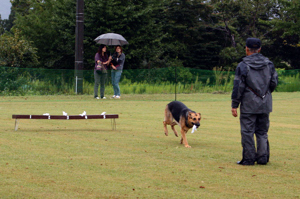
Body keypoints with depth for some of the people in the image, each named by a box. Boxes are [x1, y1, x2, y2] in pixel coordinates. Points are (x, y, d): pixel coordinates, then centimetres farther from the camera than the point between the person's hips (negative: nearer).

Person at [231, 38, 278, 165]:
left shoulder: (243, 65, -8)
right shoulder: (269, 64, 6)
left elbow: (238, 87, -8)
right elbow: (274, 82, 11)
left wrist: (234, 105, -3)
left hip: (249, 105, -5)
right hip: (265, 104, 5)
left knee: (247, 132, 0)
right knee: (262, 132, 12)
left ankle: (249, 159, 0)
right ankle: (263, 158, 11)